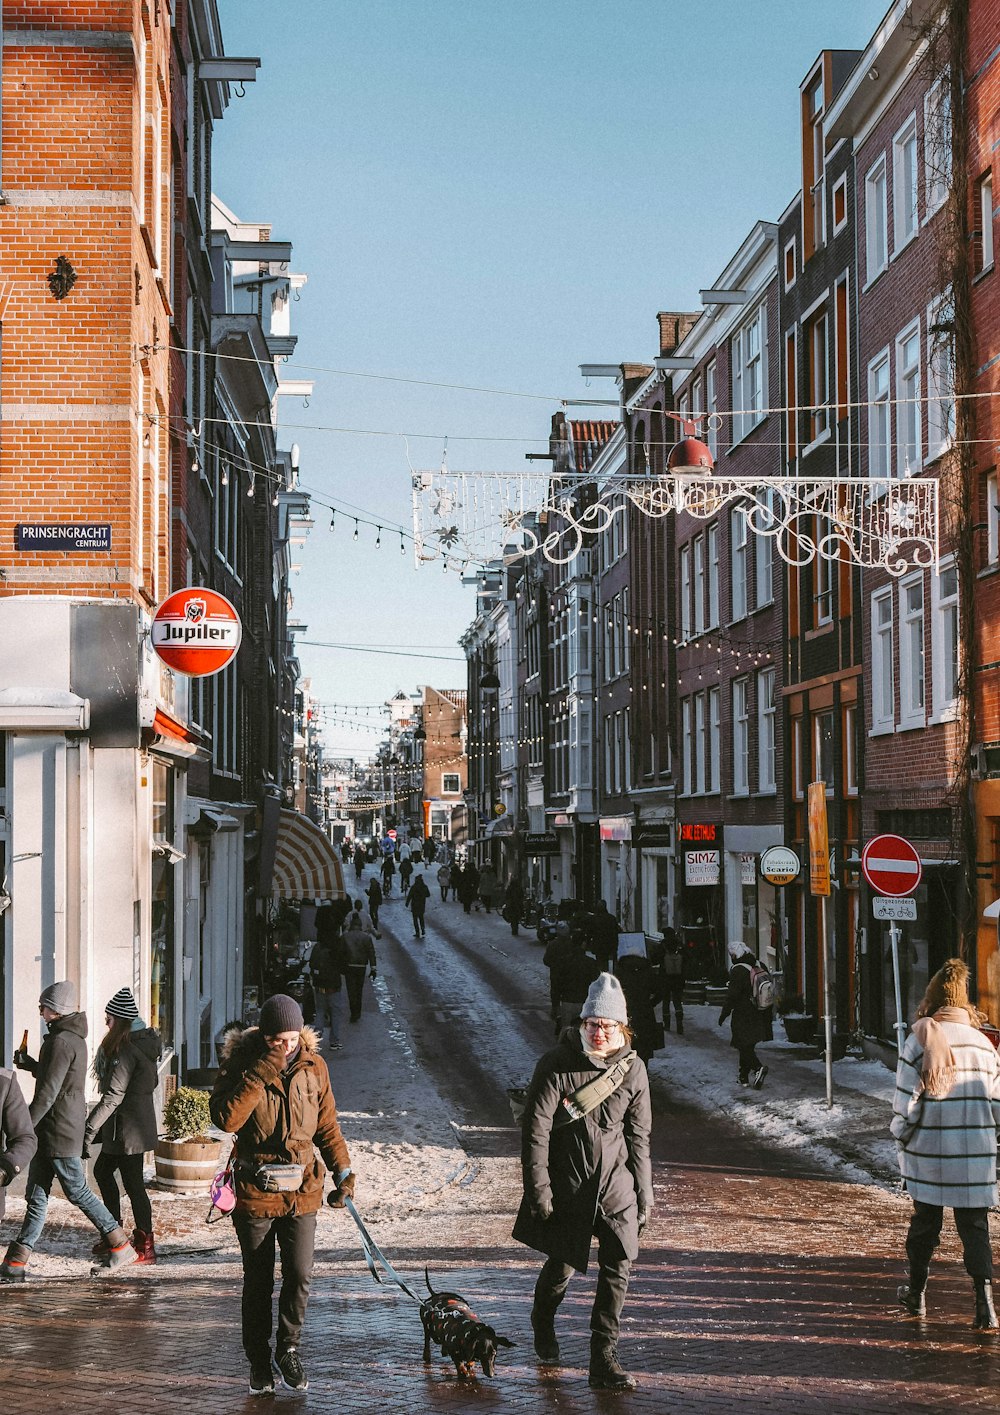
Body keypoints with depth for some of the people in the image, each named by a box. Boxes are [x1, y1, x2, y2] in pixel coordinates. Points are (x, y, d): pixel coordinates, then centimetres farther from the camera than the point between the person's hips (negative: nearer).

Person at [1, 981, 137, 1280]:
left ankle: (121, 1246, 8)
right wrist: (29, 1064, 12)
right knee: (36, 1196, 7)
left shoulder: (62, 1041, -18)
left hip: (60, 1129, -10)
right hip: (49, 1132, 10)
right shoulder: (74, 1038, 14)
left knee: (77, 1191, -1)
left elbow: (48, 1091, -21)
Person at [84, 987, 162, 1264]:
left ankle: (145, 1247, 3)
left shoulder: (126, 1050, -20)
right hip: (140, 1120, 10)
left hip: (127, 1127, -10)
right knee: (102, 1170, 22)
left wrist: (90, 1128, -19)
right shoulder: (145, 1042, 9)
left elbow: (113, 1096, -23)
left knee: (133, 1184, -3)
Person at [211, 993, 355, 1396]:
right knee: (258, 1283, 7)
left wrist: (343, 1171, 3)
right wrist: (259, 1074, -26)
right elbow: (225, 1119, -22)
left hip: (302, 1192, 2)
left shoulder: (313, 1066, 2)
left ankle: (288, 1348, 15)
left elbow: (326, 1124, 12)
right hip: (255, 1192, -2)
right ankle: (259, 1361, 21)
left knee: (299, 1275, -7)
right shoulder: (240, 1063, -7)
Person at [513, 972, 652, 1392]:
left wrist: (644, 1195, 9)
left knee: (618, 1266, -8)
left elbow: (638, 1136, 8)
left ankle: (604, 1359, 0)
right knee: (562, 1266, 9)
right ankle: (542, 1324, 41)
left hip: (616, 1183, 2)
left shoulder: (632, 1069, 1)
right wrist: (538, 1187, -14)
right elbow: (535, 1129, -11)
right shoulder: (557, 1064, -11)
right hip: (566, 1185, -2)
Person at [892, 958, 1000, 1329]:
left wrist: (901, 1137, 5)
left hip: (928, 1153, -1)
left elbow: (905, 1102, -9)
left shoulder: (918, 1042, -9)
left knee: (924, 1221, 15)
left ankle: (916, 1294, 30)